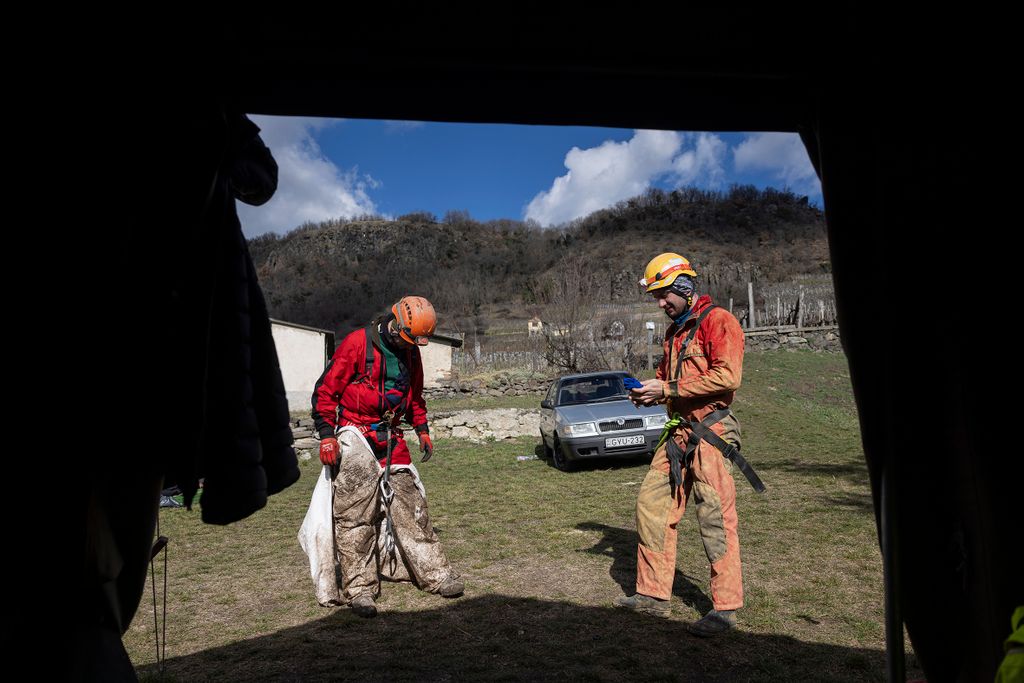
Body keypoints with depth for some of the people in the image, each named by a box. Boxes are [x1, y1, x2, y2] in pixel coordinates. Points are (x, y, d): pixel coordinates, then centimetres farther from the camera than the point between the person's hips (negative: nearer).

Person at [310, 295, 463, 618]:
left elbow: (415, 396, 23)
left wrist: (422, 429, 16)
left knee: (410, 503, 7)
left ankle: (435, 573, 15)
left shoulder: (410, 353, 8)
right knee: (356, 511, -7)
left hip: (390, 437, 6)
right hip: (354, 432, -5)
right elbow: (325, 390, -11)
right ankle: (360, 587, 2)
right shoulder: (357, 343, -13)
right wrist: (327, 435, -14)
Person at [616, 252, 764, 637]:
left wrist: (668, 389, -18)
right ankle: (653, 594, 17)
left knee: (715, 518, -4)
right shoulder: (674, 332, 20)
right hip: (678, 432, 9)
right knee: (651, 505, 6)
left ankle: (726, 607, 9)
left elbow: (727, 376, -20)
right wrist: (649, 390, 7)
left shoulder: (717, 321, -8)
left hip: (710, 431, -9)